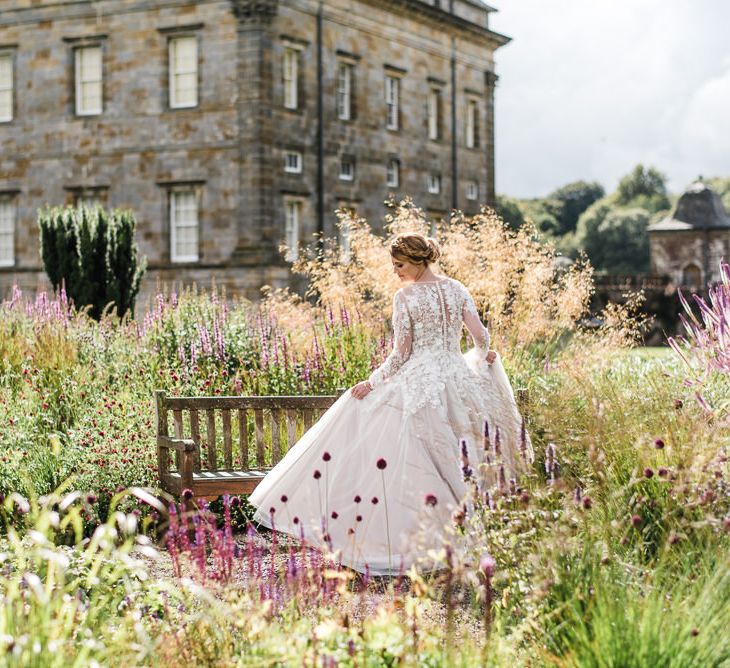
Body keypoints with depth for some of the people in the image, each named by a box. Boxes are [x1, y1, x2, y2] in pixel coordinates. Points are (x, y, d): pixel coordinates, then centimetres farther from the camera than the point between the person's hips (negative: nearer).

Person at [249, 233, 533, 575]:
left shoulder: (404, 297, -8)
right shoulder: (456, 289, 5)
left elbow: (400, 354, -9)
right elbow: (481, 337, 5)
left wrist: (373, 382, 0)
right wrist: (482, 356, 27)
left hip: (415, 383, -6)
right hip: (456, 379, 6)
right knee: (454, 458, 10)